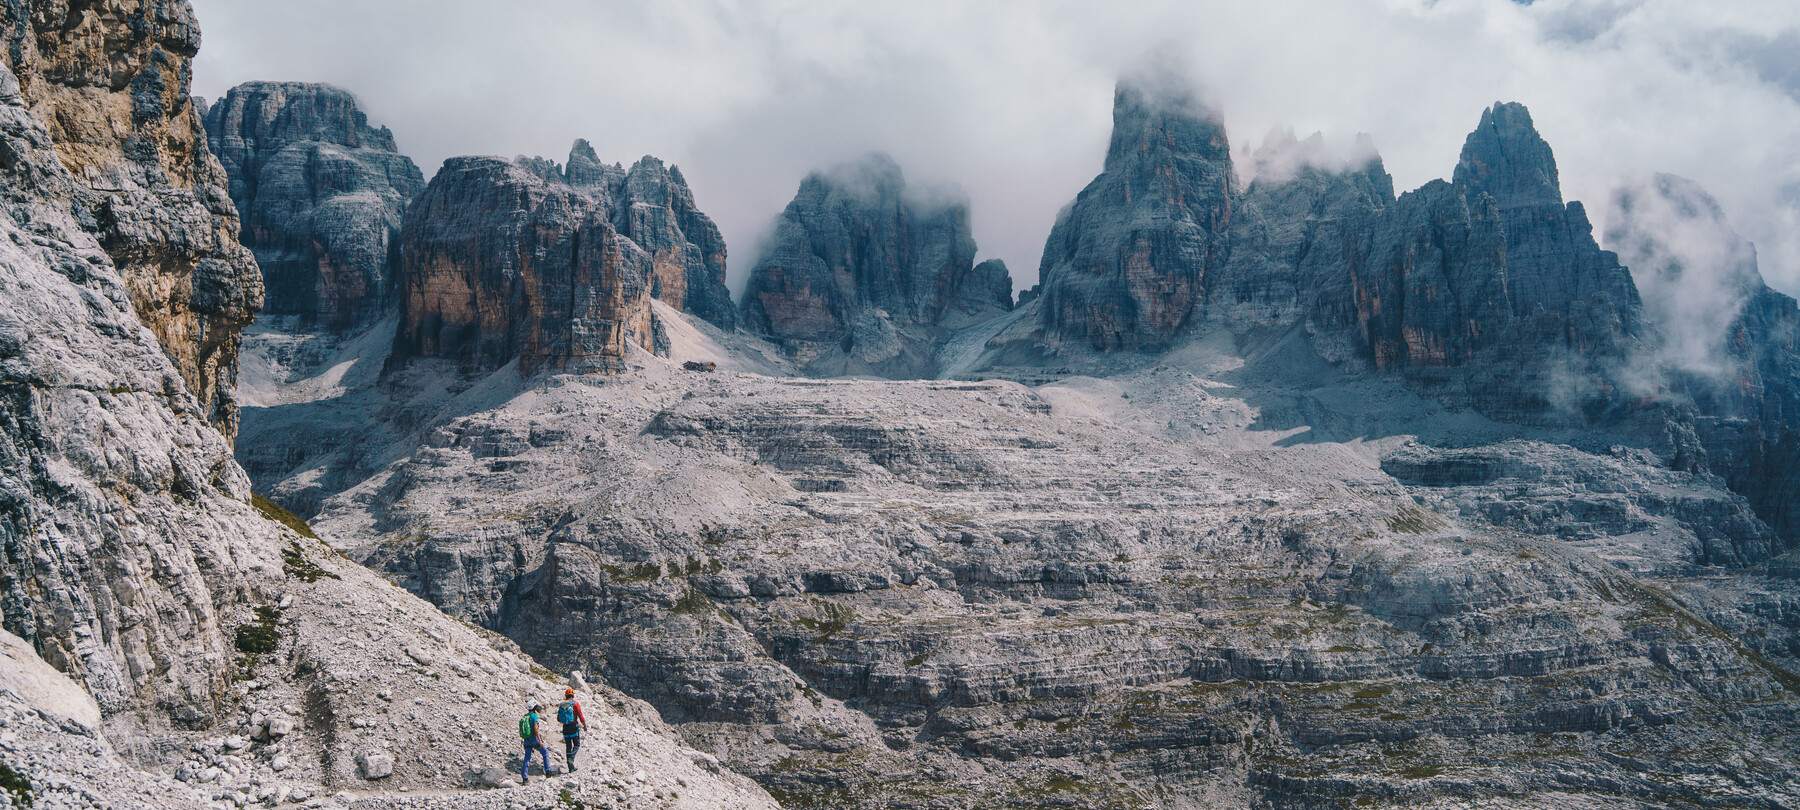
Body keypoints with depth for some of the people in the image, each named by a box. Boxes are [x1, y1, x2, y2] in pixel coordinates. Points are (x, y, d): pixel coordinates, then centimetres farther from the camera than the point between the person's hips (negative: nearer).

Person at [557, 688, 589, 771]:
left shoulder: (561, 705, 7)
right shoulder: (575, 703, -6)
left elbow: (558, 719, 12)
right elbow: (580, 716, -9)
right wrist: (585, 726, 3)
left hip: (565, 727, 4)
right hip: (573, 726, -4)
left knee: (568, 746, 9)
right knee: (577, 745, 7)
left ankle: (571, 768, 7)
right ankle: (571, 758, -19)